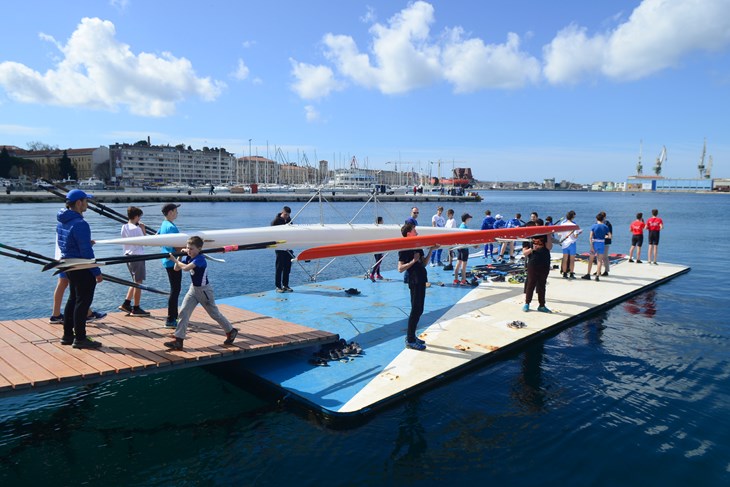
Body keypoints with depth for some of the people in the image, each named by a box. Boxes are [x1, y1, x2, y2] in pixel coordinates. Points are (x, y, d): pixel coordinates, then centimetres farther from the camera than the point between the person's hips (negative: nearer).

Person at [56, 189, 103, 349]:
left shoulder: (61, 222, 8)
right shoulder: (79, 224, -22)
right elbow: (86, 252, -23)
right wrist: (97, 272, -18)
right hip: (82, 269, -10)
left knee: (73, 299, 18)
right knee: (83, 301, -2)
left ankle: (67, 335, 26)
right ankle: (80, 338, 4)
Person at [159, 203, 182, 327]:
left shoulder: (163, 224, 12)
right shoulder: (171, 227, -18)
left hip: (168, 260, 11)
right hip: (173, 261, -10)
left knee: (175, 289, 18)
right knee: (175, 290, -6)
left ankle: (174, 316, 27)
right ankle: (170, 320, -3)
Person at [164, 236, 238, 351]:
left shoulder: (200, 259, -24)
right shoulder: (188, 258, 1)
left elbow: (186, 268, -37)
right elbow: (176, 269, 3)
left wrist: (175, 260, -25)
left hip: (204, 290, -7)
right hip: (193, 289, 7)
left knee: (215, 313, 7)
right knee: (183, 312, -3)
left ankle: (231, 331, 26)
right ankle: (178, 341, 0)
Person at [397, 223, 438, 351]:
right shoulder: (404, 249, -13)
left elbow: (423, 263, 15)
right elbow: (400, 269, -18)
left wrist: (431, 250, 7)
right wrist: (413, 261, -24)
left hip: (421, 281, 9)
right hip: (414, 282, -9)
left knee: (418, 310, 14)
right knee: (416, 310, -6)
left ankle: (411, 336, 25)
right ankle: (410, 340, 2)